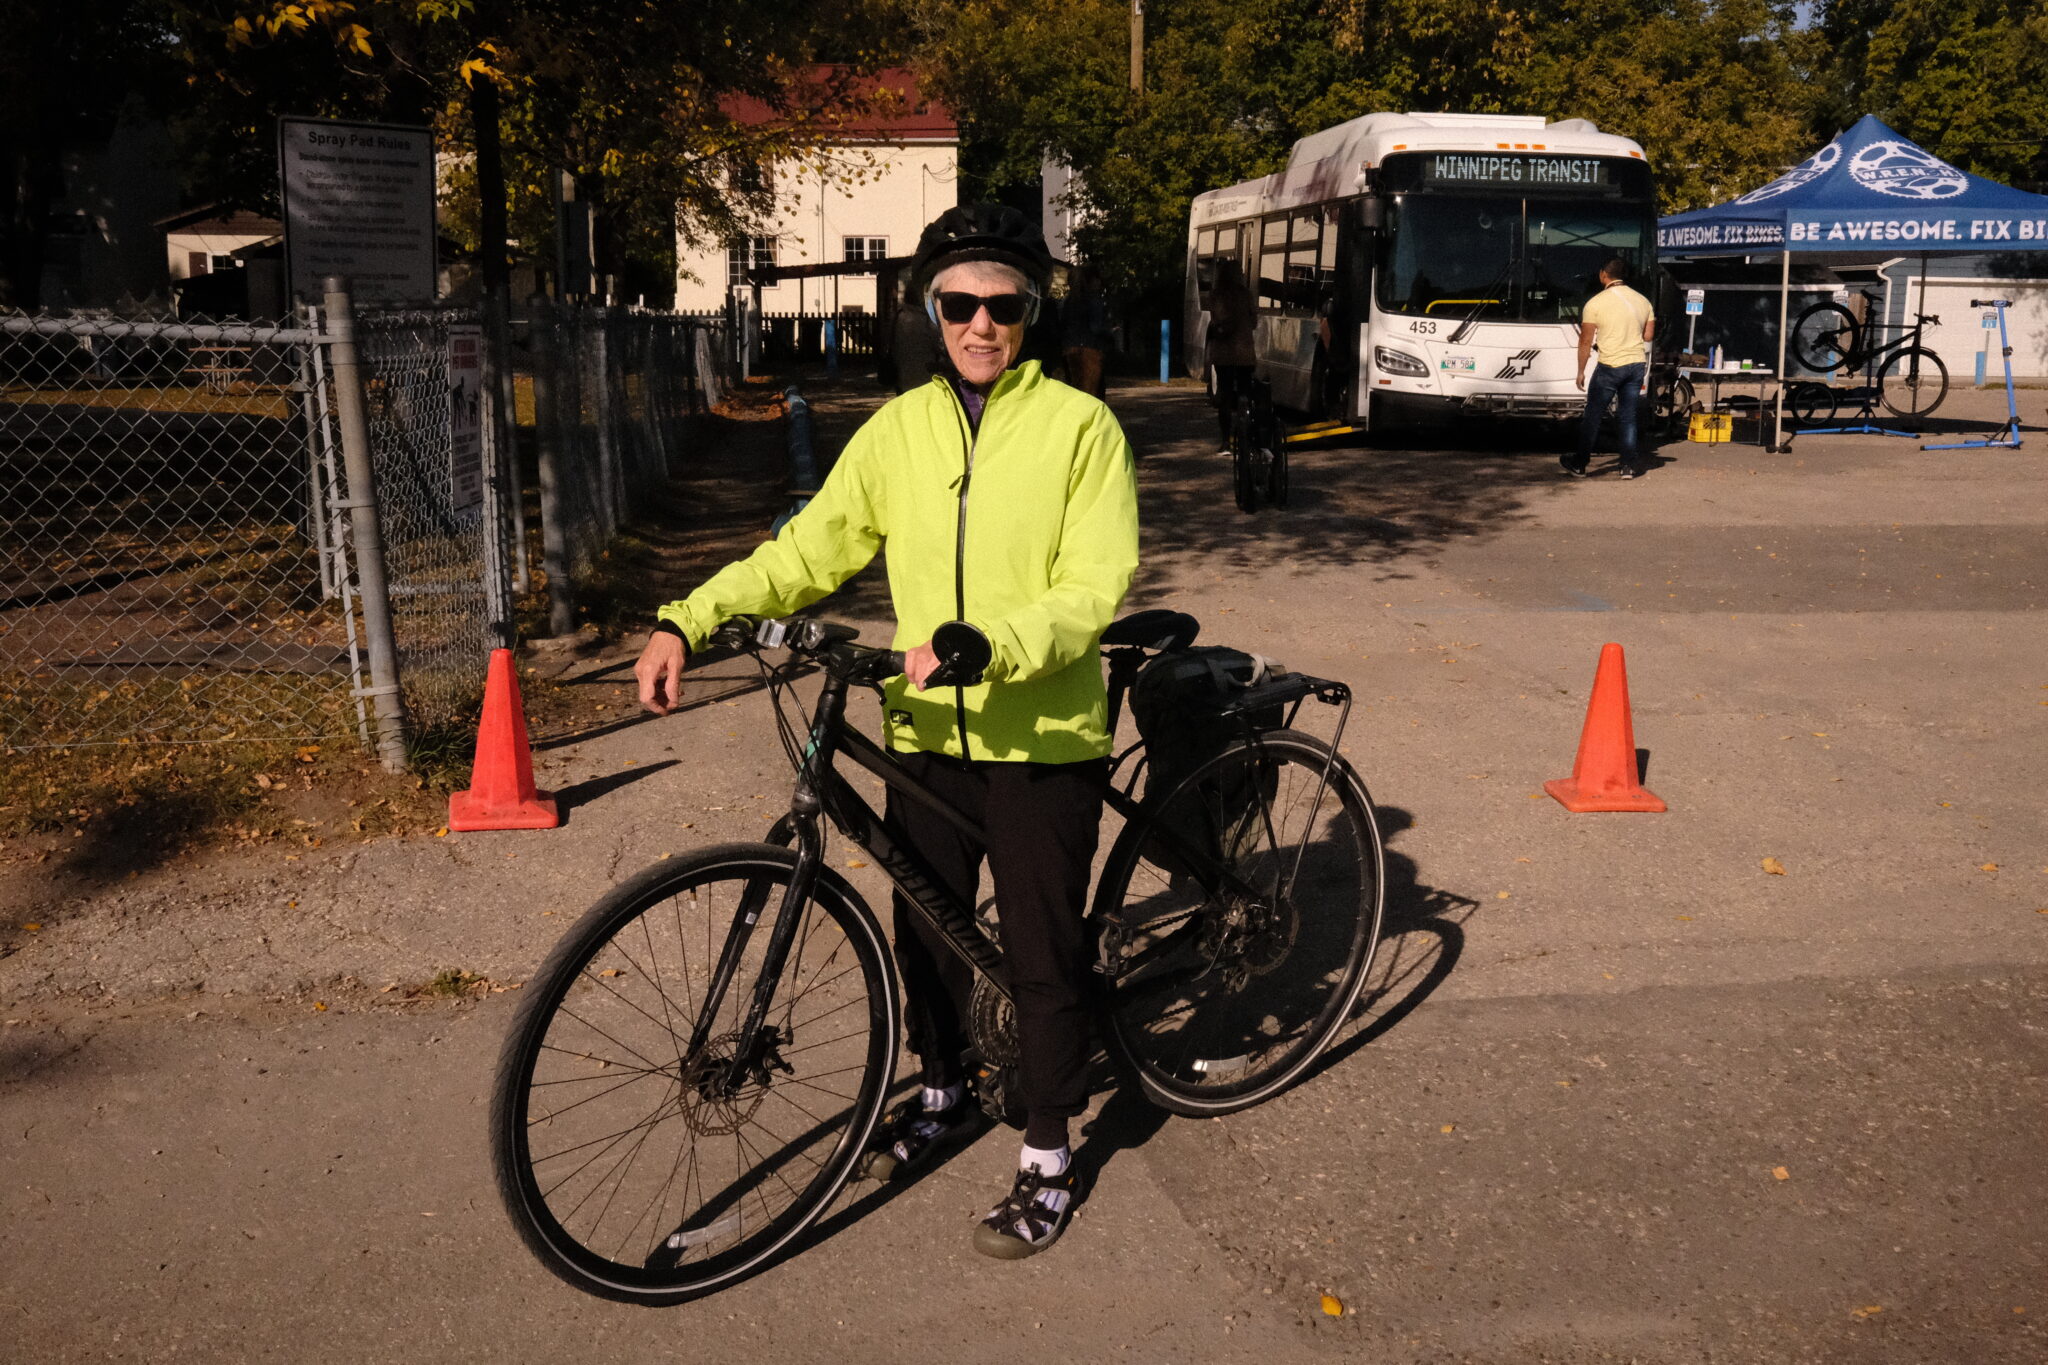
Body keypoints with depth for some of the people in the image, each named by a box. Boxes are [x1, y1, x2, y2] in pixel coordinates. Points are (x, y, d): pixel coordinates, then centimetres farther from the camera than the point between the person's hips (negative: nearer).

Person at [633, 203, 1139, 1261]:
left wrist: (985, 648, -31)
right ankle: (943, 1093, 44)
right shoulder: (897, 429, 4)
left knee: (1042, 950, 5)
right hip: (930, 732, 5)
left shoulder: (1080, 426, -8)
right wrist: (687, 621, -10)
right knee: (925, 927, 18)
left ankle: (1048, 1159, 24)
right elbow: (809, 549, 2)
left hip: (1042, 736, -4)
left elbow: (1096, 587, -15)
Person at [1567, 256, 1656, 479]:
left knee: (1592, 416, 5)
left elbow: (1585, 341, -7)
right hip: (1637, 365, 5)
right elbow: (1648, 336, 13)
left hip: (1610, 367, -5)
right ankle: (1629, 465, 10)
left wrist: (1580, 371, 1)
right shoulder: (1643, 301, 8)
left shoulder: (1595, 303, -8)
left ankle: (1579, 464, 10)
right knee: (1628, 416, 11)